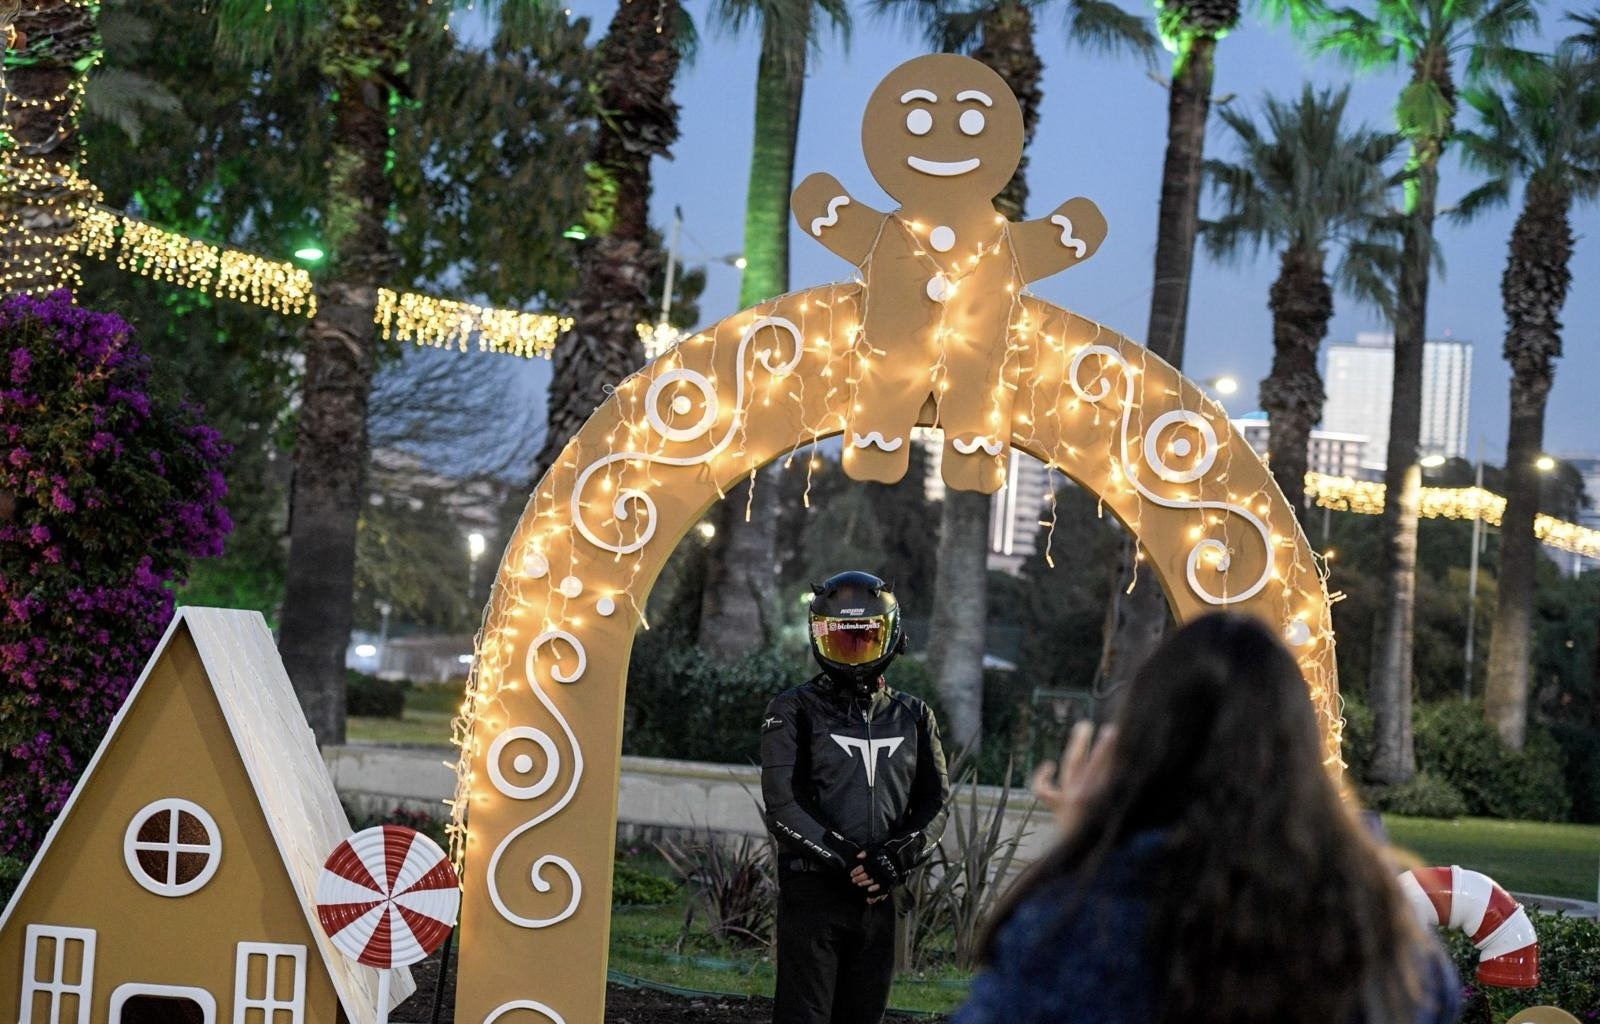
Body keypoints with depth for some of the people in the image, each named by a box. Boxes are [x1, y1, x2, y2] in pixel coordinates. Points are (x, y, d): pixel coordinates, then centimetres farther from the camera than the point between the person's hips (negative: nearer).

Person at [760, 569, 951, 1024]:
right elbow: (784, 804, -9)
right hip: (811, 892, -4)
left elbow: (934, 803, 7)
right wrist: (845, 859, -19)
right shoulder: (794, 710, 0)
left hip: (879, 897, 4)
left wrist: (896, 858, -12)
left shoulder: (914, 718, 12)